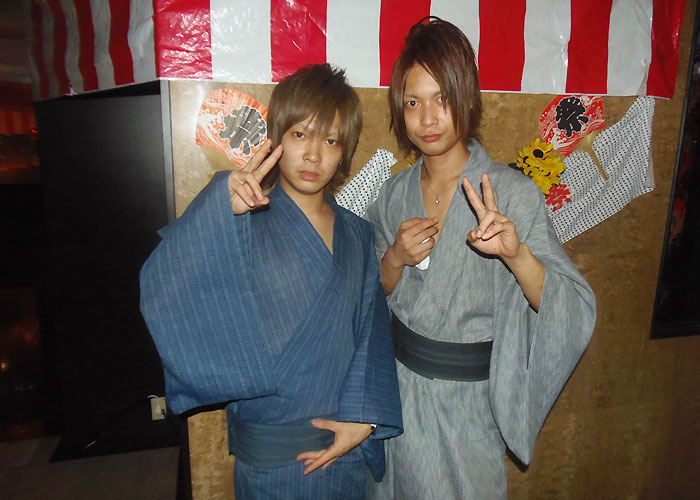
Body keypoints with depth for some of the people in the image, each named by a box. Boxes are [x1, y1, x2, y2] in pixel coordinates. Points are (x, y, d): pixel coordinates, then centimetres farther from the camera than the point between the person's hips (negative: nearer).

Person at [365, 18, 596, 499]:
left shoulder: (512, 192, -17)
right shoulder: (395, 192, -3)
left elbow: (573, 311, -20)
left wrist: (516, 252, -37)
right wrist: (395, 258, -16)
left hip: (465, 400, -4)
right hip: (396, 386, 4)